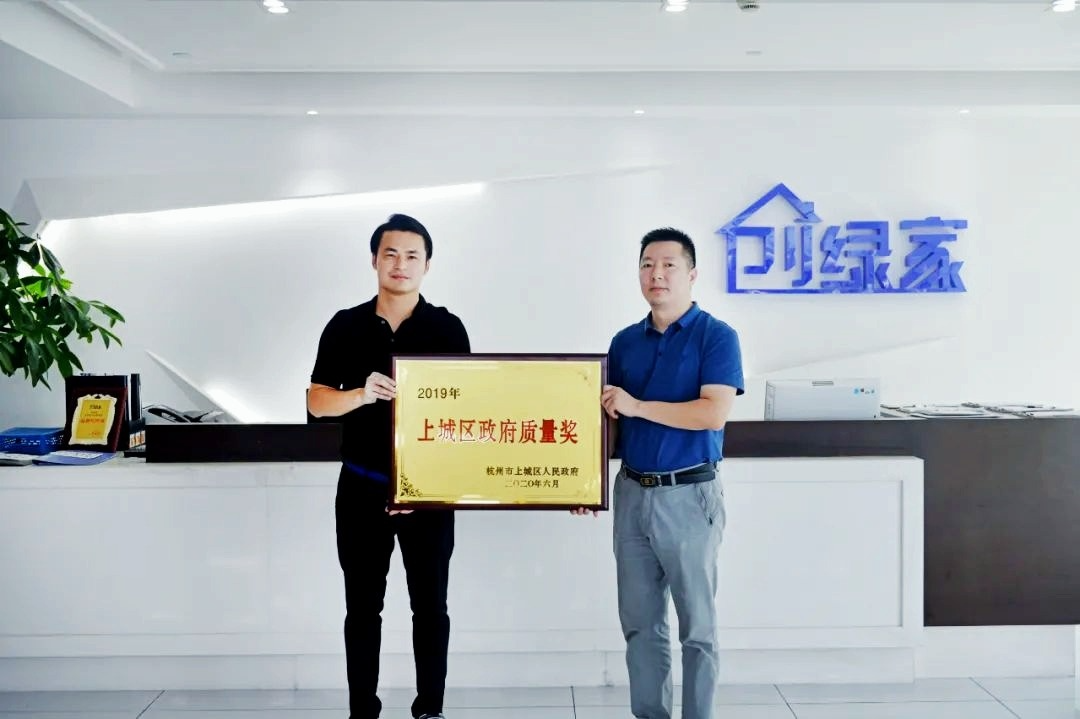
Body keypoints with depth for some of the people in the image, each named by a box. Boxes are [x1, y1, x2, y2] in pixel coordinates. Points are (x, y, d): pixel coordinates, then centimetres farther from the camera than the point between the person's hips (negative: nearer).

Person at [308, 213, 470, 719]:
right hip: (362, 487, 1)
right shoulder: (345, 326, 3)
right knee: (362, 607, 10)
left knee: (430, 606, 8)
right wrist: (361, 395, -22)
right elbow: (317, 402, -1)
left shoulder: (448, 328, -2)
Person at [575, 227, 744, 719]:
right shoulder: (625, 342, 10)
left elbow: (714, 413, -19)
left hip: (689, 494, -5)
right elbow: (608, 417, 13)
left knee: (696, 625, 7)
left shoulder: (716, 336, -7)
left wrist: (638, 406, -17)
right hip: (632, 493, 5)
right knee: (640, 622, 12)